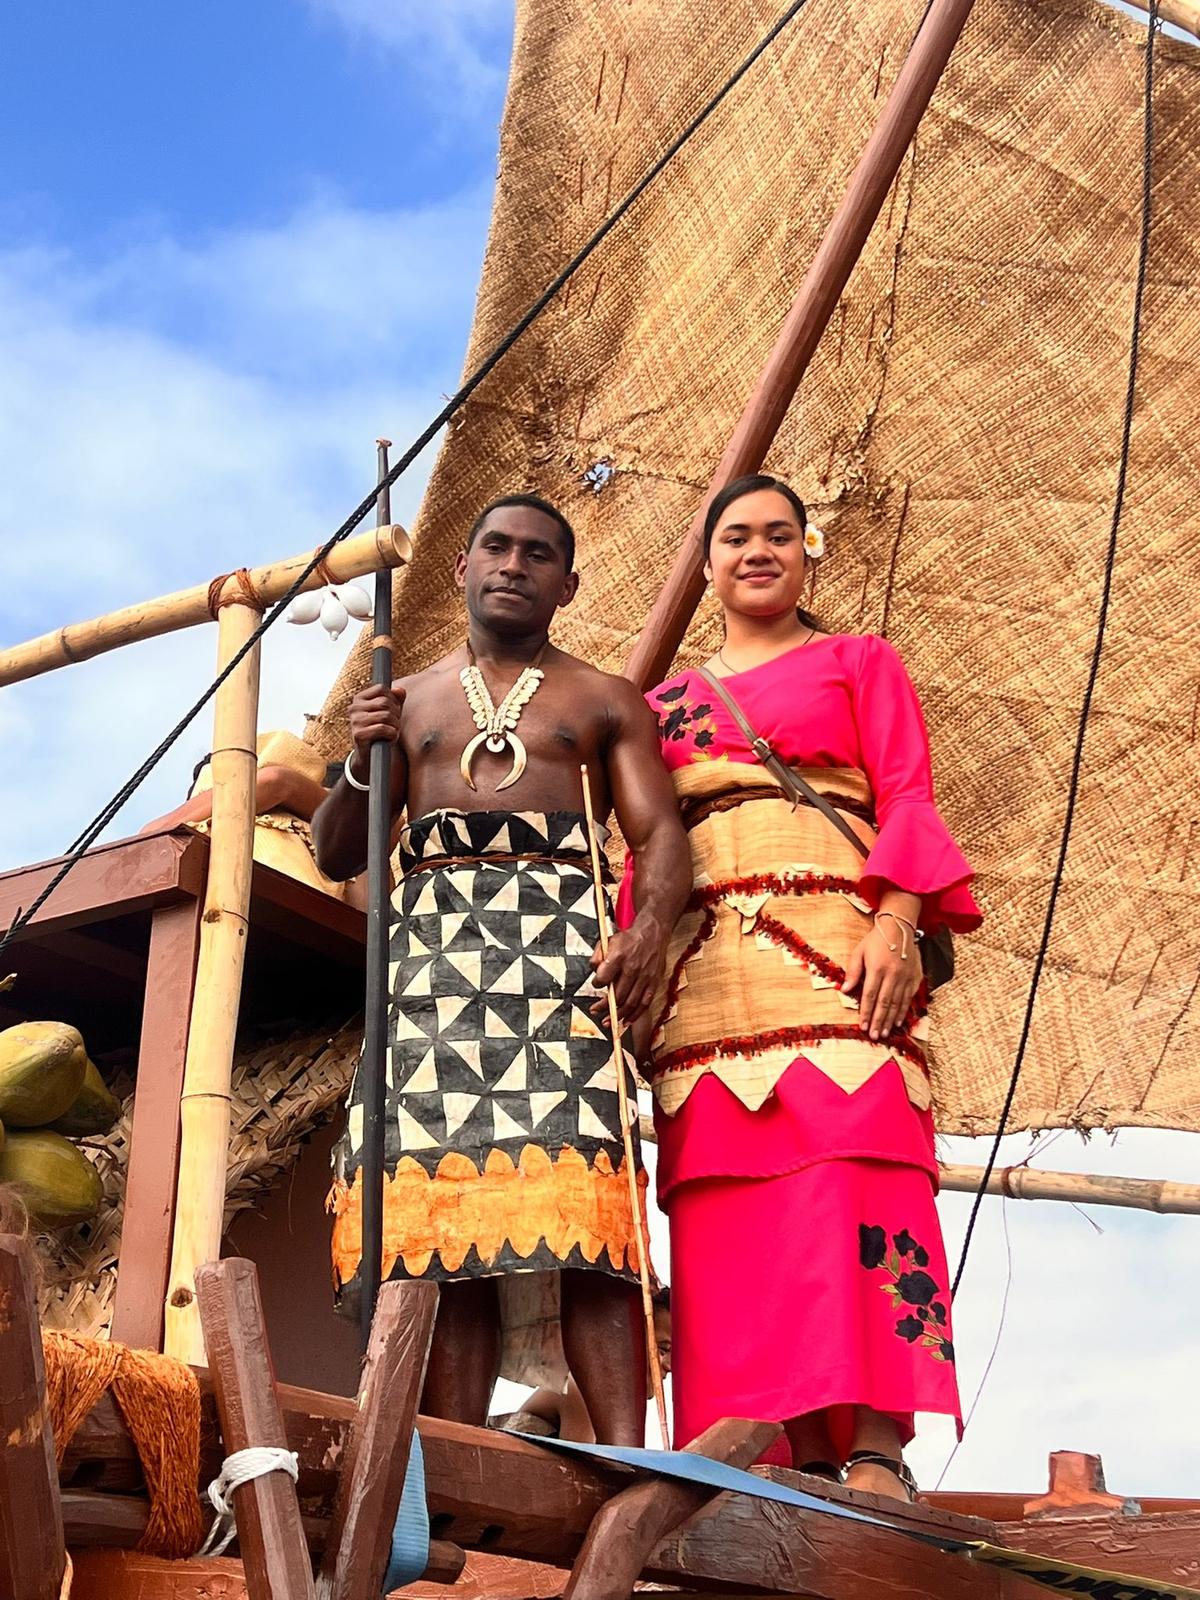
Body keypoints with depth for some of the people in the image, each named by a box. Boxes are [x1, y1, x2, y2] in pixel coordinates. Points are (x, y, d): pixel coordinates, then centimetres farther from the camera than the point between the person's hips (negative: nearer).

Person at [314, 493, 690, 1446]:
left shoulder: (605, 703, 18)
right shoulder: (406, 704, 25)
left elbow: (660, 832, 5)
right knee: (443, 1209, -8)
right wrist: (363, 766, 0)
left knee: (581, 1207, -16)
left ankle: (627, 1461, -22)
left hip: (559, 936, -2)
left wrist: (650, 928, -16)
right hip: (432, 938, 3)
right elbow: (338, 854, 21)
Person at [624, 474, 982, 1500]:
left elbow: (909, 800, 6)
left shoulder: (858, 662, 19)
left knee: (846, 1180, -17)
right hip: (706, 969, 3)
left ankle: (875, 1448, -21)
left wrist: (896, 923, -11)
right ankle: (805, 1454, -9)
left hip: (834, 945, -3)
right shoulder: (665, 700, 27)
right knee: (736, 1208, -8)